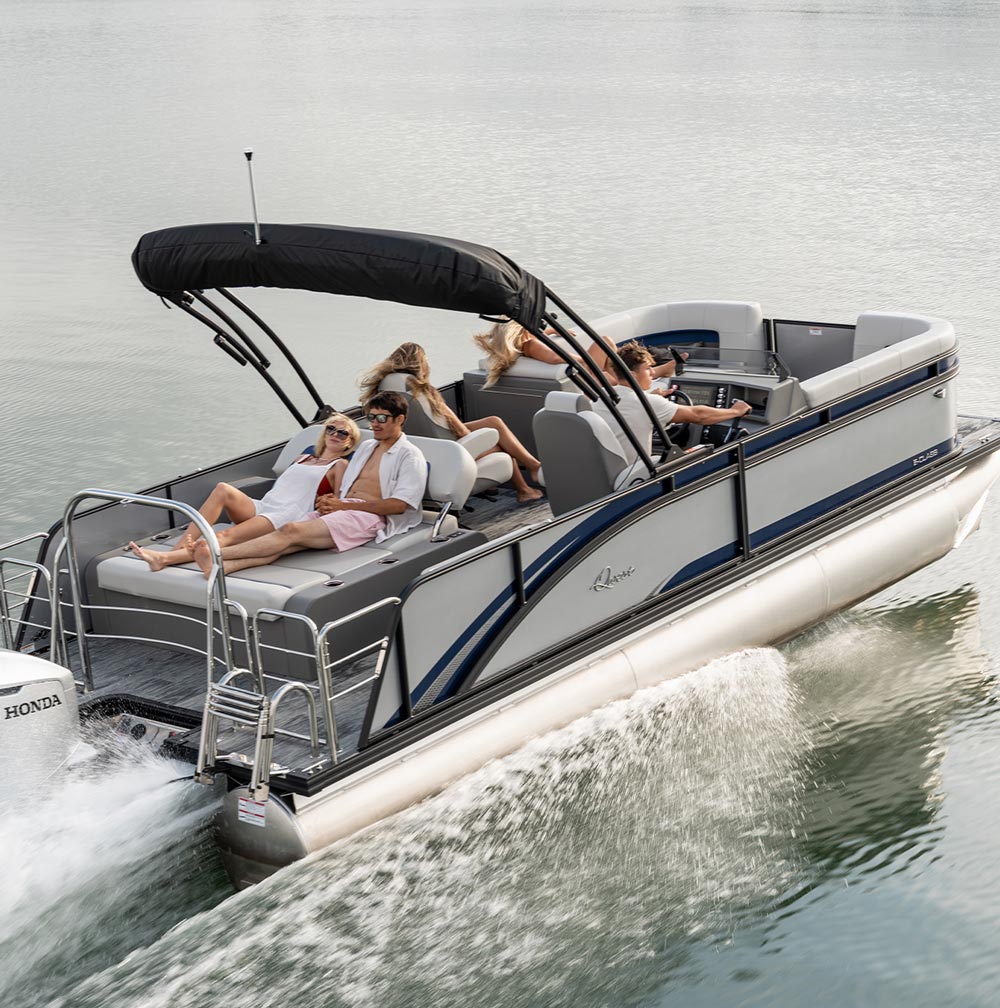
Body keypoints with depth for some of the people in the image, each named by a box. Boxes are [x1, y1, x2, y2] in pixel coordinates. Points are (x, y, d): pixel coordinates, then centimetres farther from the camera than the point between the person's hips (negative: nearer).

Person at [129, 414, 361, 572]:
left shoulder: (339, 466, 15)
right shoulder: (303, 458, 35)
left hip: (287, 518, -6)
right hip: (261, 507, 6)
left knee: (228, 535, -30)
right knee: (223, 489, -26)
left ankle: (165, 559, -47)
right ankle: (177, 549, -36)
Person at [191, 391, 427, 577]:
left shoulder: (410, 456, 4)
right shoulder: (366, 447, 31)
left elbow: (399, 505, -9)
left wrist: (343, 505, -10)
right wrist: (331, 500, 1)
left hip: (368, 516, -6)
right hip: (340, 510, 6)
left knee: (292, 531, -28)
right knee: (289, 539, -25)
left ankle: (219, 554, -42)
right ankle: (221, 566, -49)